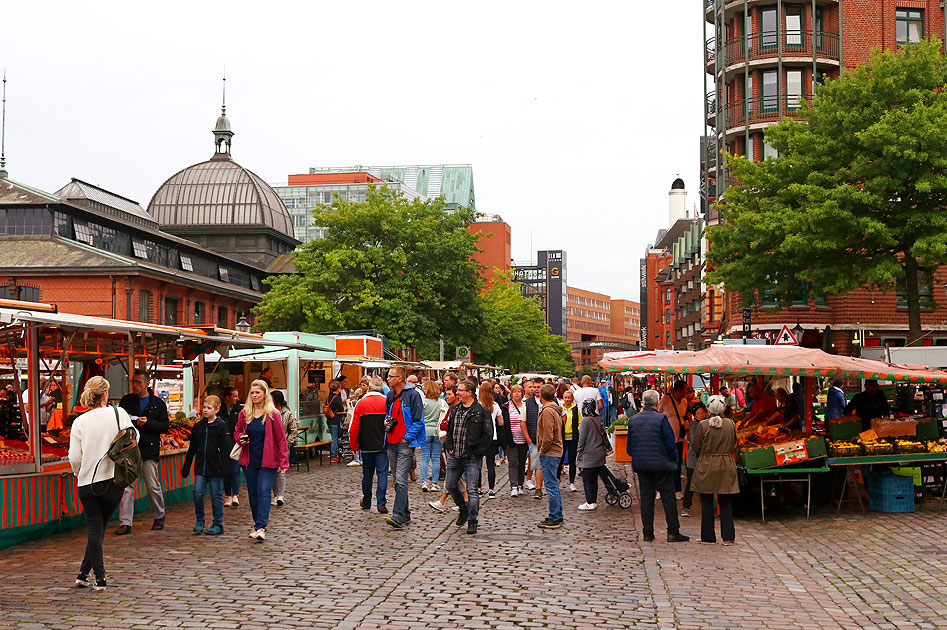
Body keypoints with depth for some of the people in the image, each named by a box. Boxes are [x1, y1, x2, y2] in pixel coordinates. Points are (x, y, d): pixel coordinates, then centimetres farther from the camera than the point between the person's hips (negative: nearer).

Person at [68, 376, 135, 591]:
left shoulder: (80, 422, -1)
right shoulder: (119, 413, -4)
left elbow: (74, 457, -2)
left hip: (87, 483, 1)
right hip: (113, 481, -1)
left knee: (94, 529, 8)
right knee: (100, 527, 14)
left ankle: (99, 578, 5)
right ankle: (84, 573, 14)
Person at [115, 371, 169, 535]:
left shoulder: (158, 404, 4)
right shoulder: (126, 400, 11)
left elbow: (165, 426, 1)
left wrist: (148, 422, -15)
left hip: (149, 449, -2)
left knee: (153, 486, 3)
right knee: (126, 485, -5)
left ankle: (159, 516, 24)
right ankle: (125, 523, -3)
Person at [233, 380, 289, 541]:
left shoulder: (273, 414, -7)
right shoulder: (244, 413, 5)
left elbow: (281, 439, -5)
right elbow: (237, 431, 20)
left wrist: (284, 462, -11)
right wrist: (240, 437, -5)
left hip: (268, 461, -4)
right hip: (250, 460, 4)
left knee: (264, 492, -13)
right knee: (253, 493, 11)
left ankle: (261, 528, -19)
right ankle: (257, 522, 25)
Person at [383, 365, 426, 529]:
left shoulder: (413, 395, -9)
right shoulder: (390, 395, 13)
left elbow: (418, 421, -10)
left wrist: (407, 438, -15)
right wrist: (387, 421, 6)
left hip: (405, 443, -8)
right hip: (392, 443, 8)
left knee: (401, 480, -15)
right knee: (397, 480, 12)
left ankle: (398, 516, -18)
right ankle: (405, 515, 21)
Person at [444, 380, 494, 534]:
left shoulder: (481, 411, -8)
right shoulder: (455, 410, 12)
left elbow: (488, 434, -8)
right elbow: (449, 430, 22)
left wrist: (478, 451, -12)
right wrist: (449, 446, 10)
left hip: (472, 458, -6)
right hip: (454, 457, 7)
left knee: (472, 490, -5)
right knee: (450, 485, 11)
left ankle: (472, 520, 5)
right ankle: (464, 509, 34)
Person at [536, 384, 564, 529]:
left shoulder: (547, 411, -17)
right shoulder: (555, 410, 15)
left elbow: (548, 436, -22)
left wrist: (542, 450, -9)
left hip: (549, 453, -10)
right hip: (556, 452, 10)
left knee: (551, 486, -6)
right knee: (554, 485, 15)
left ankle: (554, 518, -3)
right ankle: (558, 516, 20)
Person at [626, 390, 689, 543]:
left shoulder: (633, 420, 5)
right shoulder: (661, 419, -11)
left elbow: (629, 446, 9)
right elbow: (670, 444, -10)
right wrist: (674, 461, 5)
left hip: (641, 465, 5)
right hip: (661, 464, -4)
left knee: (646, 497, 9)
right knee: (668, 497, 2)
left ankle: (647, 533, 9)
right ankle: (673, 532, 2)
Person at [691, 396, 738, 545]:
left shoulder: (703, 425, -11)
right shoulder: (730, 424, -4)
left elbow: (696, 447, -4)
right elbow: (734, 444, 9)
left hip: (706, 467, -2)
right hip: (726, 467, 2)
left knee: (707, 503, 6)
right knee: (725, 502, 9)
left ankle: (708, 536, 10)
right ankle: (728, 537, 6)